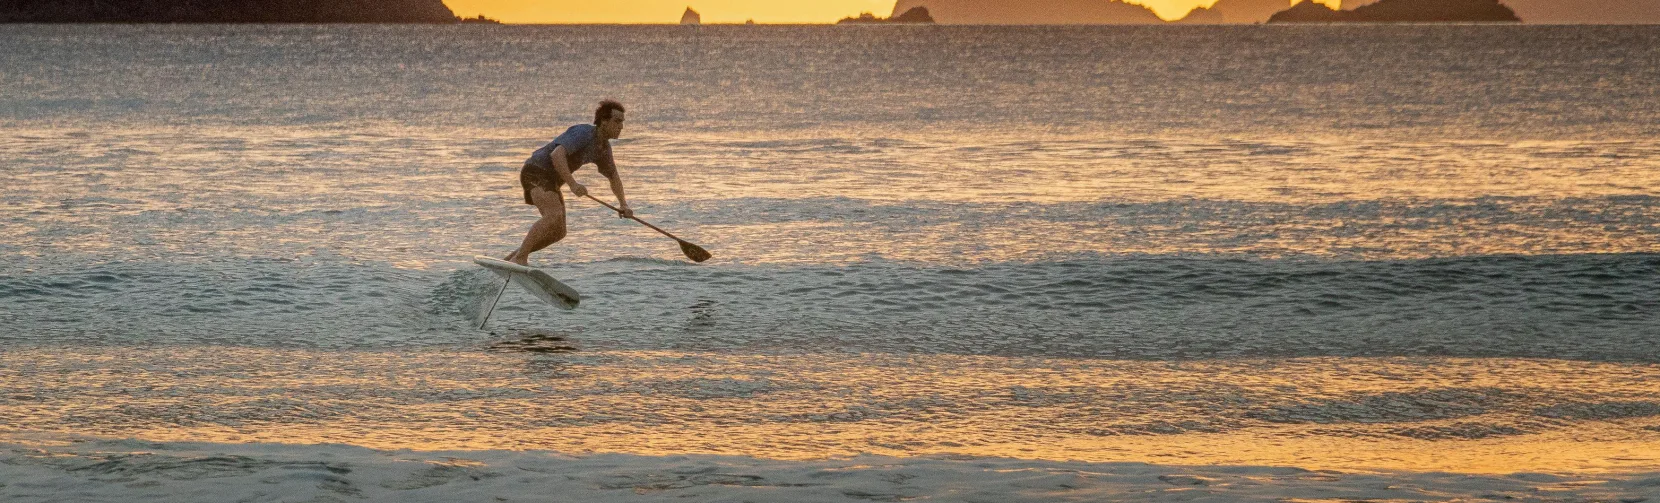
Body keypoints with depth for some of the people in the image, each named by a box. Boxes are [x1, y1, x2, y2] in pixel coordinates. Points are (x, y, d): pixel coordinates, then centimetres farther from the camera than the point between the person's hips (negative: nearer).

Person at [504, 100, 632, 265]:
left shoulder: (604, 147, 9)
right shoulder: (583, 133, -21)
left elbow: (613, 177, 25)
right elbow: (556, 154, -35)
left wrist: (623, 204, 15)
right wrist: (573, 184, -40)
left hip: (550, 180, 10)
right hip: (536, 171, -10)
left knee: (558, 232, 7)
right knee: (554, 215, -31)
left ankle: (511, 258, 14)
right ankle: (520, 258, -32)